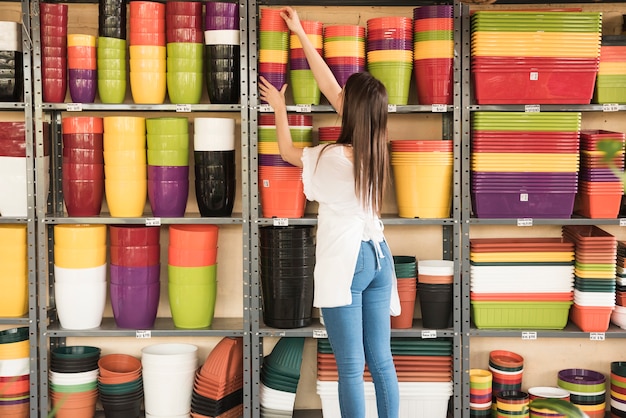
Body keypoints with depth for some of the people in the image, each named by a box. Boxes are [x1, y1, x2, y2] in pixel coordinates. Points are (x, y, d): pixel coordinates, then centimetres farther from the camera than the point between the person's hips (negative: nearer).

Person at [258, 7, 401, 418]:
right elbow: (330, 86, 9)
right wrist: (301, 35, 16)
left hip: (345, 264, -7)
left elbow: (287, 152, 4)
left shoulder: (334, 158, -17)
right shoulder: (377, 148, 1)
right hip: (378, 256, 7)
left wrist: (279, 108, 19)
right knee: (382, 361, 11)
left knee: (351, 367, -1)